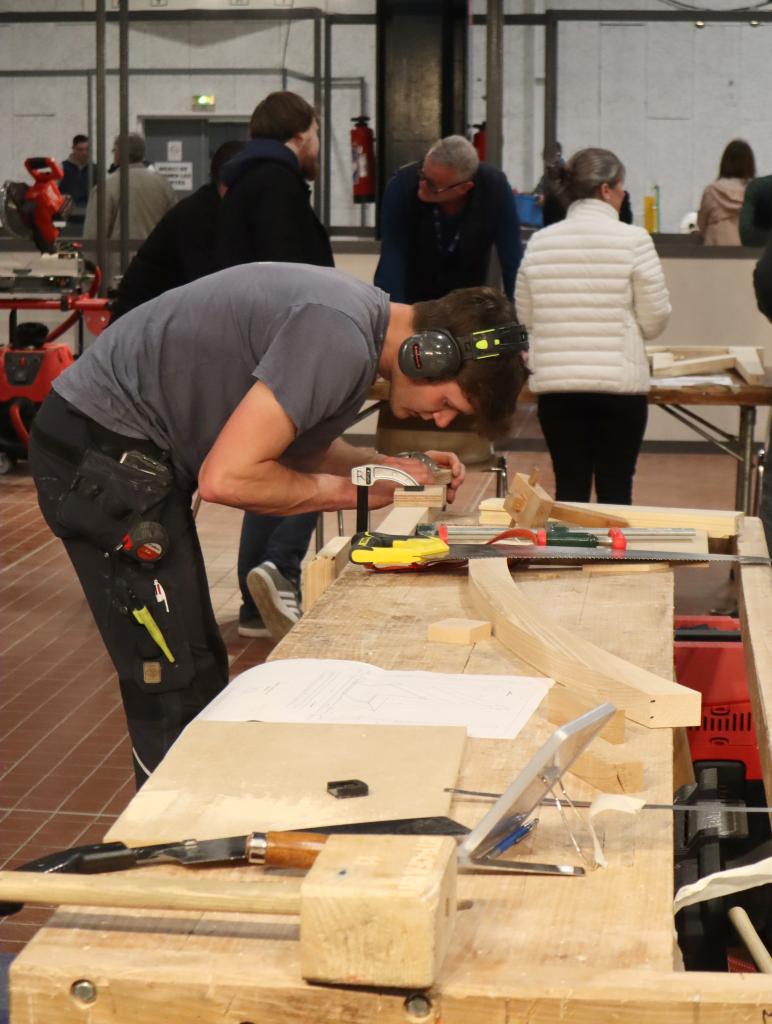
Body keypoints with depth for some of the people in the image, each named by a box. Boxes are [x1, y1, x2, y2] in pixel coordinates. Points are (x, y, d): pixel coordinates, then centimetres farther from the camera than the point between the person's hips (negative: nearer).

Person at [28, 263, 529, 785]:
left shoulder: (361, 313, 4)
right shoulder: (340, 340, -26)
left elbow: (298, 443, 17)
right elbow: (226, 478, -27)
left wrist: (390, 466, 2)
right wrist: (350, 490, -14)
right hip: (101, 453, -10)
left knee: (201, 669, 14)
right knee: (177, 689, -10)